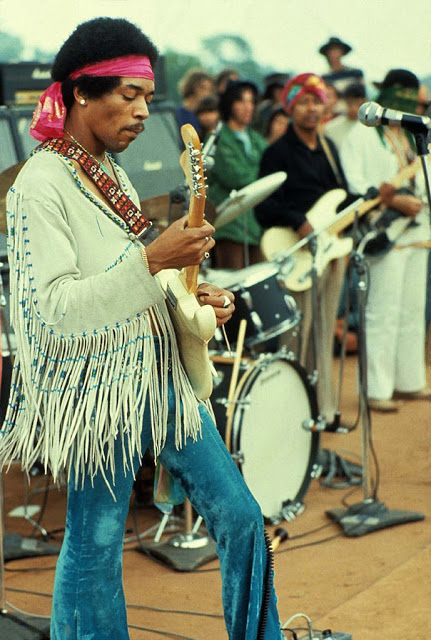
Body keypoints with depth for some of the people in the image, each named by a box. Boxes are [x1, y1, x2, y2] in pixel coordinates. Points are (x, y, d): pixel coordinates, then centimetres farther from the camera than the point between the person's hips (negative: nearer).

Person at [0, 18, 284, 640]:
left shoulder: (111, 170, 12)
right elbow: (53, 311, -22)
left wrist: (197, 297, 4)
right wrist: (152, 260, -27)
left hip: (157, 372, 8)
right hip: (99, 387, -8)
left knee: (239, 515, 9)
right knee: (96, 543, 2)